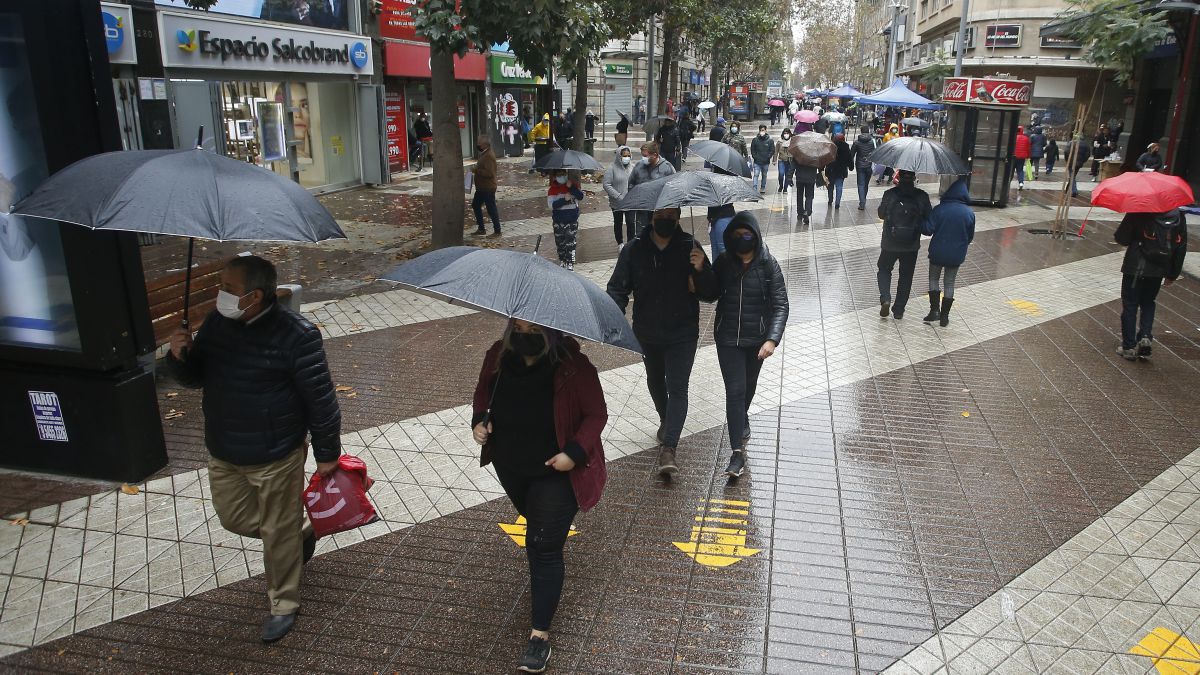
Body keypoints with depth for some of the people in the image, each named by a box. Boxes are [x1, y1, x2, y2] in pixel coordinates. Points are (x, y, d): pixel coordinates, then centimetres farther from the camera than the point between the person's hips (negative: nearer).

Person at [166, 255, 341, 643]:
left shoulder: (296, 335, -23)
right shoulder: (217, 322, -3)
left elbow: (320, 398, -17)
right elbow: (196, 378, 9)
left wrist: (327, 453, -11)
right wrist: (180, 356, -14)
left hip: (276, 457, -7)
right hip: (223, 453, 7)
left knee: (279, 532, 10)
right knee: (234, 518, 22)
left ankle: (284, 604, 32)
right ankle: (301, 533, 46)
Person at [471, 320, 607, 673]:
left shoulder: (573, 366, -23)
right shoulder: (498, 356, -10)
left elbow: (596, 414, -15)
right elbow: (483, 390, 8)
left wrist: (575, 452, -27)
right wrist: (480, 418, -11)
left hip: (555, 471, -5)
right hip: (510, 467, 6)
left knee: (543, 547, -4)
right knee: (535, 525, 28)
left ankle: (540, 634, 7)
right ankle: (551, 567, 60)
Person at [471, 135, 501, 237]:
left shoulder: (489, 156, -21)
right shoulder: (484, 154, 11)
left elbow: (489, 173, -29)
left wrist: (477, 170, -22)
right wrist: (476, 168, 10)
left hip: (488, 188, -11)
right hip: (481, 187, 11)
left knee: (491, 209, -2)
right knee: (475, 205, 18)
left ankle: (497, 231, 7)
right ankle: (481, 229, 26)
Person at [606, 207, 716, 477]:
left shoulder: (689, 248, -8)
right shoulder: (633, 250, -5)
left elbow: (711, 293, -8)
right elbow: (618, 288, -3)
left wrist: (700, 270, -28)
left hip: (682, 334, -3)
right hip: (647, 333, 3)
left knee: (677, 387, -10)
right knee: (655, 381, 22)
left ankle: (668, 448, -11)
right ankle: (665, 420, 49)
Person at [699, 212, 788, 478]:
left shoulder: (768, 265, -11)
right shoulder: (723, 262, -5)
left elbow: (780, 305, -14)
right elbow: (711, 296, 4)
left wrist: (772, 339, -27)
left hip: (757, 339, 0)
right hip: (728, 339, 0)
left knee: (749, 385, 21)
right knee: (735, 390, -6)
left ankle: (742, 416, 52)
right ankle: (738, 450, -3)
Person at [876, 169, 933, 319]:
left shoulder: (890, 194, -15)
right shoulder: (922, 196, -11)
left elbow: (881, 214, -1)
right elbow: (929, 219, -3)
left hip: (890, 244, -1)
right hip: (912, 246, 1)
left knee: (884, 269, 20)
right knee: (906, 276, 16)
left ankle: (885, 299, -2)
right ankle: (899, 310, 21)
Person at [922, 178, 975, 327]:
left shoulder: (939, 209, -16)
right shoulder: (969, 213, -6)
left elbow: (928, 230, -16)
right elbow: (970, 237, 3)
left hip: (937, 252, -2)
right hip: (957, 255, 2)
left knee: (934, 279, 18)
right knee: (949, 283, 13)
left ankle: (934, 310, 7)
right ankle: (944, 316, 17)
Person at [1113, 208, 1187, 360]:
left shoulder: (1138, 213, -14)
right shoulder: (1179, 217, 1)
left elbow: (1121, 238, -14)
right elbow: (1181, 247, 6)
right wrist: (1173, 274, 13)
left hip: (1135, 268, -4)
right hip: (1158, 271, 4)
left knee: (1130, 305, 5)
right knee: (1148, 303, 22)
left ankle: (1129, 347, 7)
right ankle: (1146, 336, 4)